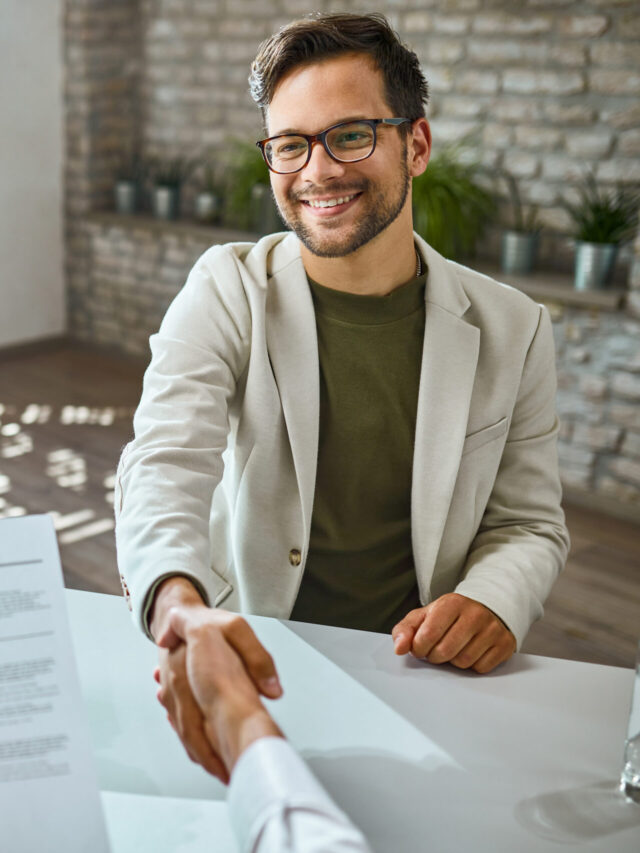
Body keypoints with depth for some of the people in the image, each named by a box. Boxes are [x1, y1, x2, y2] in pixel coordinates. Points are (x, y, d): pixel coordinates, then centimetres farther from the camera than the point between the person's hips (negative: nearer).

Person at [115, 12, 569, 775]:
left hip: (415, 666, 2)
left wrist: (493, 601, -17)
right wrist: (181, 609, -42)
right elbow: (164, 463, -20)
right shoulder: (226, 291, -5)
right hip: (251, 656, -1)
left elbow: (528, 522, 7)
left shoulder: (510, 330, -1)